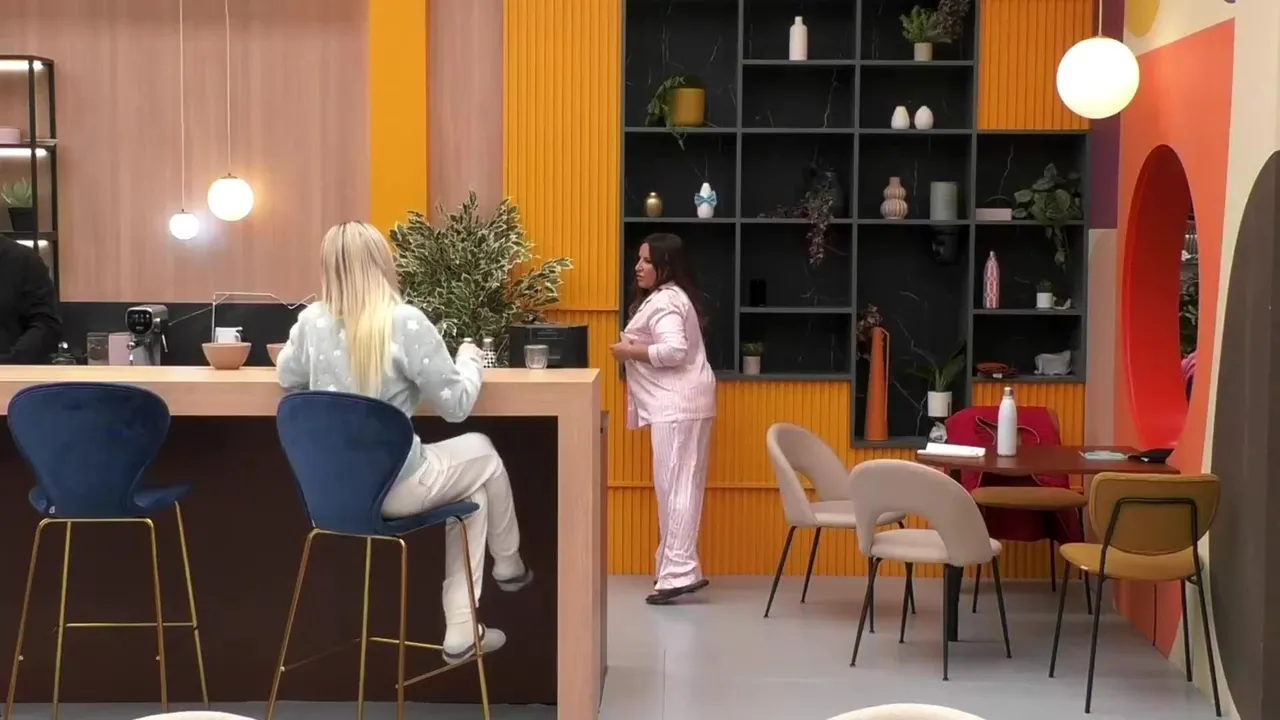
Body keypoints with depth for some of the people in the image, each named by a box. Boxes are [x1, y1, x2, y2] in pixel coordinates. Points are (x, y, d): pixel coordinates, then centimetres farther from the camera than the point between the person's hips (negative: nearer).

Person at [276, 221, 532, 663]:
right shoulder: (406, 323, -18)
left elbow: (288, 377, 16)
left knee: (470, 484, 29)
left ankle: (461, 632, 29)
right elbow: (456, 405, -12)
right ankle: (508, 567, 45)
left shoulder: (311, 321, -4)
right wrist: (468, 360, 7)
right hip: (392, 488, -5)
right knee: (483, 454, 24)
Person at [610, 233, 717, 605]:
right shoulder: (666, 297, 20)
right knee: (680, 486, 12)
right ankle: (677, 565, 18)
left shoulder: (663, 301, -14)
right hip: (681, 403, 11)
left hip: (677, 405, -11)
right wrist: (635, 349, 9)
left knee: (675, 486, -11)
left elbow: (674, 350, -27)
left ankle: (679, 572, -12)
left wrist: (628, 351, -15)